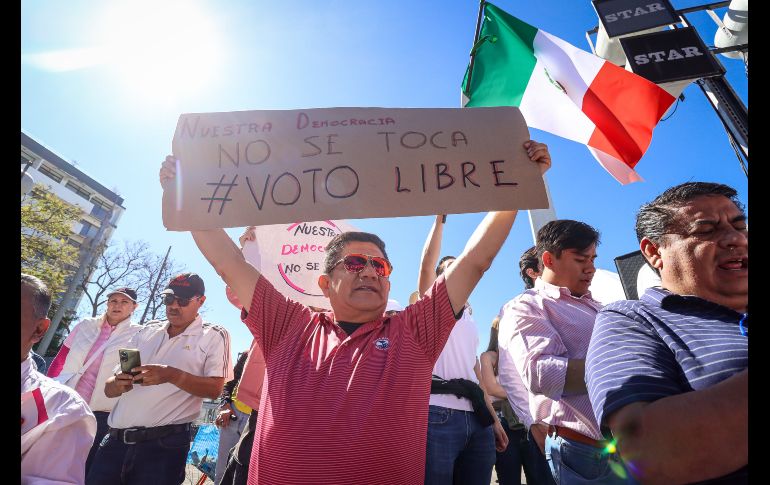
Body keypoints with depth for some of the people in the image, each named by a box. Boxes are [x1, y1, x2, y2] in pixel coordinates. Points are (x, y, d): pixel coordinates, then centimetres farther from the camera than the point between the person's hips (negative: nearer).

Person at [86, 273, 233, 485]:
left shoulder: (214, 336, -4)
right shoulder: (147, 330, 11)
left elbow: (215, 389, -12)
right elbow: (109, 388, 13)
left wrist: (172, 375, -24)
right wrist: (119, 384, -11)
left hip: (164, 444, -4)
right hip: (115, 440, 5)